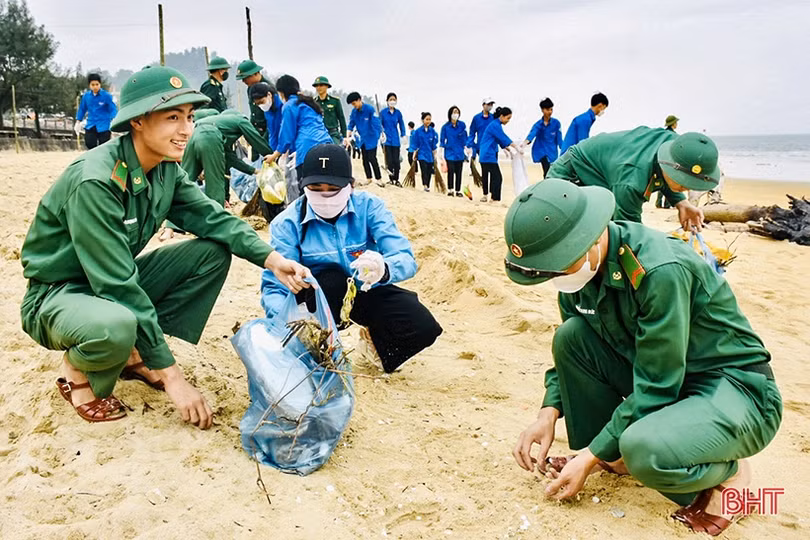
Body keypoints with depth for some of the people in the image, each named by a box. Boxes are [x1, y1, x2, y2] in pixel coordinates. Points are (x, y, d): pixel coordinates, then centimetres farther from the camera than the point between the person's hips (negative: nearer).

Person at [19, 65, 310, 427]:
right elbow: (119, 287, -31)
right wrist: (170, 375, -29)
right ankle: (77, 371, -2)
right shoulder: (95, 181, -30)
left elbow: (212, 218, -6)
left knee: (215, 251, -6)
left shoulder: (166, 169, -6)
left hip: (121, 281, 8)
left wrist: (271, 258, -25)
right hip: (60, 295, -8)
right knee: (115, 326, -41)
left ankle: (135, 354, 2)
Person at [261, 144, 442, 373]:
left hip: (367, 292, 1)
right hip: (317, 297, -1)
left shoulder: (369, 206, -14)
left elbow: (405, 258, -24)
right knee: (331, 276, -35)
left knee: (424, 328, -21)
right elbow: (273, 286, -21)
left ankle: (377, 340, 13)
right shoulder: (288, 223, -15)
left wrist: (383, 269, -50)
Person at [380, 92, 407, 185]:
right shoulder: (383, 112, -4)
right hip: (387, 140, -2)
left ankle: (396, 179, 10)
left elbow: (401, 125, 12)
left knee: (396, 160, -1)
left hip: (395, 140, 2)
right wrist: (381, 133, -14)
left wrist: (403, 135, 7)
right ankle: (391, 178, 12)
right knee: (389, 160, -1)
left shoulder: (398, 113, 3)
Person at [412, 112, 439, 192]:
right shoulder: (418, 131, -3)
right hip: (422, 154, -3)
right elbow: (415, 144, 2)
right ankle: (425, 186, -19)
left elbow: (434, 144, 7)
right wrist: (414, 155, 1)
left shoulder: (432, 131, 2)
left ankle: (428, 186, 18)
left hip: (430, 155, 3)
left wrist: (434, 155, 8)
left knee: (429, 171, 6)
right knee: (424, 170, -17)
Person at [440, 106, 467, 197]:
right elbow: (442, 140, 2)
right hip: (450, 153, -2)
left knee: (458, 172, 6)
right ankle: (450, 190, 3)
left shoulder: (462, 125, 0)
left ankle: (458, 191, 13)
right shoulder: (445, 127, -4)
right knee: (451, 172, -7)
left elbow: (465, 138, 8)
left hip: (460, 153, 2)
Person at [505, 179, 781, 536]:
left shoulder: (661, 271, -30)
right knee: (570, 336, -12)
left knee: (644, 448, -36)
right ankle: (613, 455, 5)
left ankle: (727, 470, -2)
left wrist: (590, 457, -21)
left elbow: (655, 387, -26)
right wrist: (549, 412, -9)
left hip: (737, 389, -7)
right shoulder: (580, 261, -7)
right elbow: (569, 350, 6)